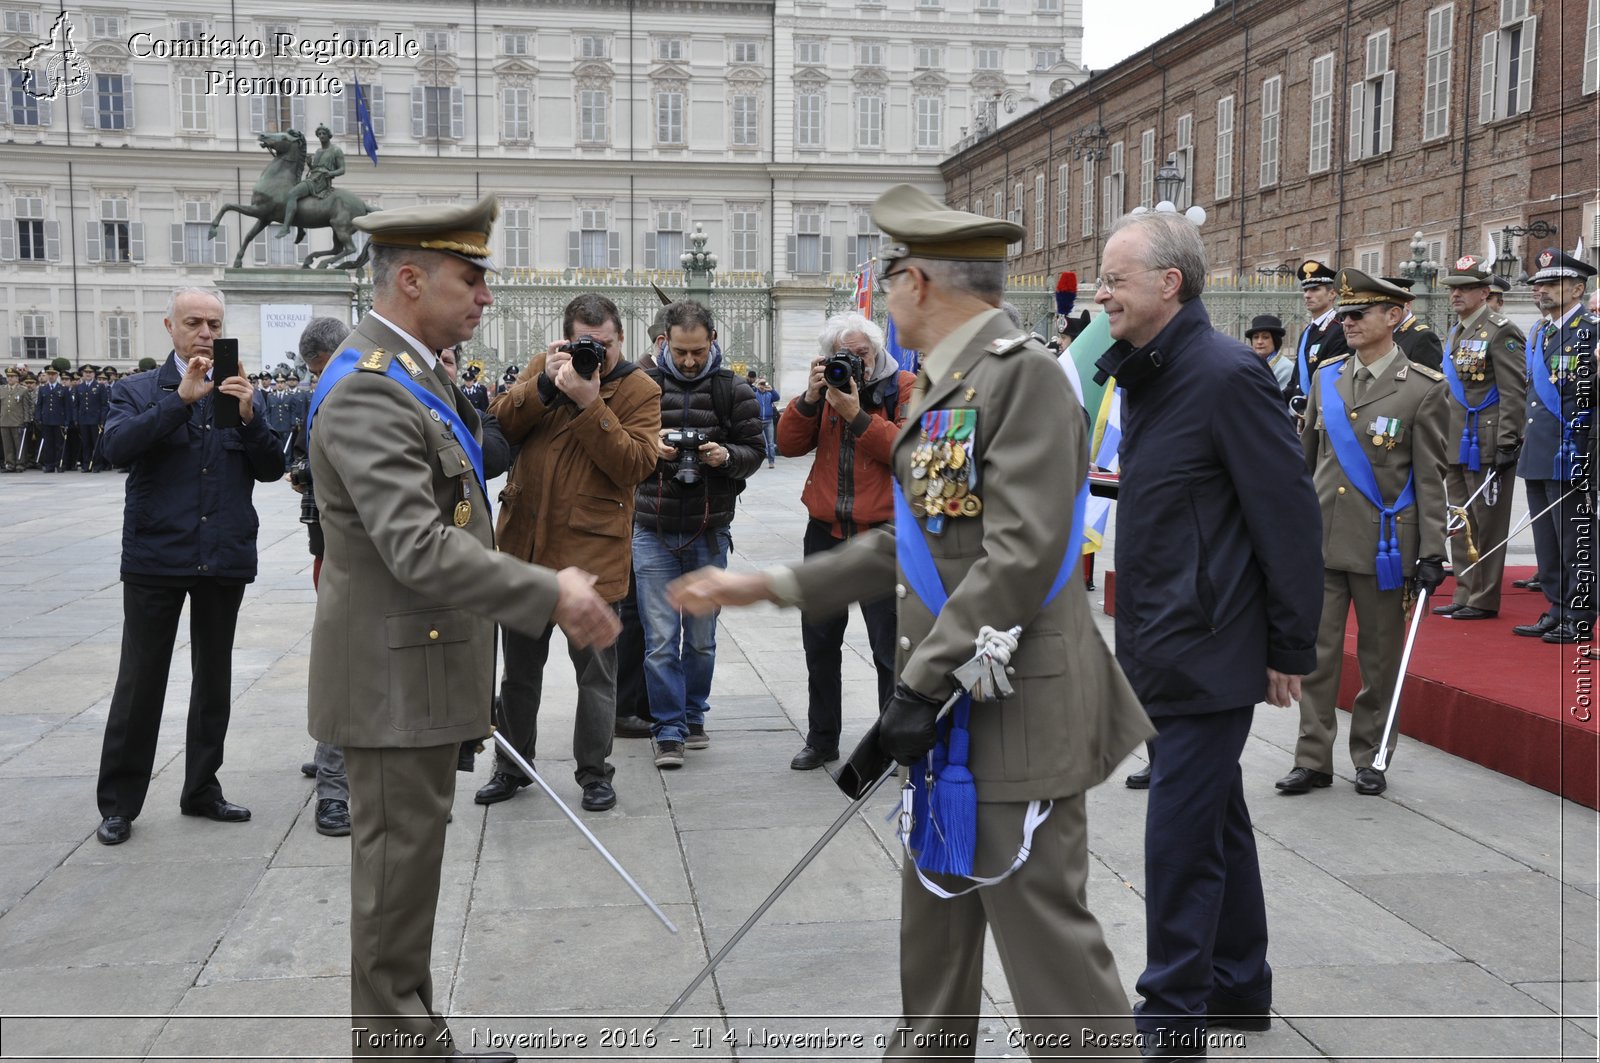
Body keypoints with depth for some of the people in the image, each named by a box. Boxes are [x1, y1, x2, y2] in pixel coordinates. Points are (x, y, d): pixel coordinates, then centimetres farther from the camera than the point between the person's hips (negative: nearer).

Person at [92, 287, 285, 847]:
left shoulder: (245, 395, 9)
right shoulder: (138, 391, 3)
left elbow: (271, 469, 1)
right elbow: (116, 447, -16)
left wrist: (249, 416, -15)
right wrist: (181, 399, -23)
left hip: (225, 558, 3)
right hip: (156, 556, -3)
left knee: (214, 678, 12)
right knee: (140, 680, 2)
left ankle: (202, 789, 25)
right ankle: (118, 802, 14)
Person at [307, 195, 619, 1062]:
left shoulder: (410, 374, 13)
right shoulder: (368, 390, -20)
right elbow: (418, 549, -29)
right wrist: (550, 595, -29)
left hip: (423, 659, 10)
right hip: (395, 667, -10)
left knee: (409, 857, 17)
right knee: (398, 861, 1)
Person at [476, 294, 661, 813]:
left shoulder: (639, 390, -5)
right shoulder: (544, 366, 7)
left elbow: (634, 465, -17)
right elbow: (499, 425, -2)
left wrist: (590, 403, -22)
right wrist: (544, 386, -15)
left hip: (592, 551, -4)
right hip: (525, 542, 4)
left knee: (596, 669, 6)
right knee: (520, 667, 17)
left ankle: (594, 772, 23)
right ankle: (512, 766, 34)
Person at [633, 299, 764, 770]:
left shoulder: (734, 391, 0)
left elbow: (754, 452, 3)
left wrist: (727, 456, -18)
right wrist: (649, 448, -15)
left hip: (710, 532, 1)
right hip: (653, 531, -1)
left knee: (701, 638, 12)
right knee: (661, 638, -2)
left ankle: (693, 717, 29)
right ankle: (669, 729, 7)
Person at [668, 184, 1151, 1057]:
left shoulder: (1023, 373, -16)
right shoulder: (941, 385, 14)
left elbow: (1021, 556, -23)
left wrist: (922, 685, -21)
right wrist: (768, 586, 15)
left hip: (1014, 712, -9)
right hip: (951, 705, 10)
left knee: (1043, 928, -1)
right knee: (935, 919, 20)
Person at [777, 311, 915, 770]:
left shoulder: (905, 388, -4)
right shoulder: (826, 387, 8)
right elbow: (788, 445, -1)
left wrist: (856, 413, -21)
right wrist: (810, 398, -13)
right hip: (826, 533, 5)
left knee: (890, 649, 2)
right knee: (819, 642, 13)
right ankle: (821, 739, 26)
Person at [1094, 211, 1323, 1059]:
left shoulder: (1228, 375, -16)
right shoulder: (1145, 375, 11)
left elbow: (1290, 515, -16)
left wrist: (1291, 649, -13)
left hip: (1209, 653, -9)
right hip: (1161, 646, 9)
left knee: (1181, 837, -3)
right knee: (1216, 821, 19)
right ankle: (1238, 987, 34)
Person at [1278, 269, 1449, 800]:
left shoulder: (1424, 388, -4)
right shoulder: (1326, 377, 8)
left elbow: (1431, 477, -5)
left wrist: (1432, 553, -9)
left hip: (1383, 548, -3)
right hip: (1320, 543, 3)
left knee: (1380, 660, 8)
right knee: (1316, 654, 3)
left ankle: (1370, 757, 23)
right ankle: (1313, 760, 12)